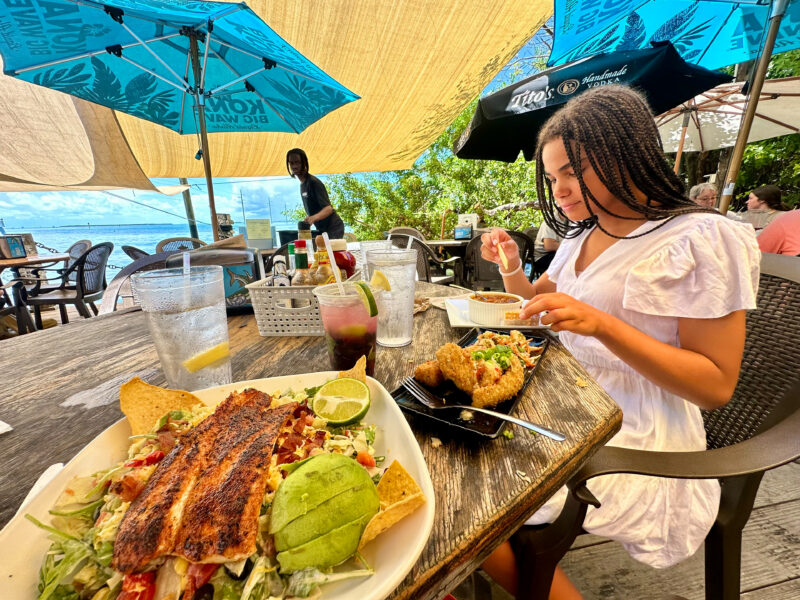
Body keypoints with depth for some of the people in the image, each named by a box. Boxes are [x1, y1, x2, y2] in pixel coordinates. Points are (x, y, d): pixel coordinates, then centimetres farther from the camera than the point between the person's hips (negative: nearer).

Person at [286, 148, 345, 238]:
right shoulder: (302, 184, 12)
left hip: (333, 228, -9)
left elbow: (328, 208, -26)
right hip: (322, 229, 9)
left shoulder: (314, 182, -16)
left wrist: (314, 218, -43)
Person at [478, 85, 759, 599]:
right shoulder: (583, 235, 9)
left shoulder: (701, 239, -12)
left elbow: (717, 386, -13)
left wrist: (603, 324, -27)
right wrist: (512, 269, -2)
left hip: (635, 435, -7)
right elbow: (537, 306, 18)